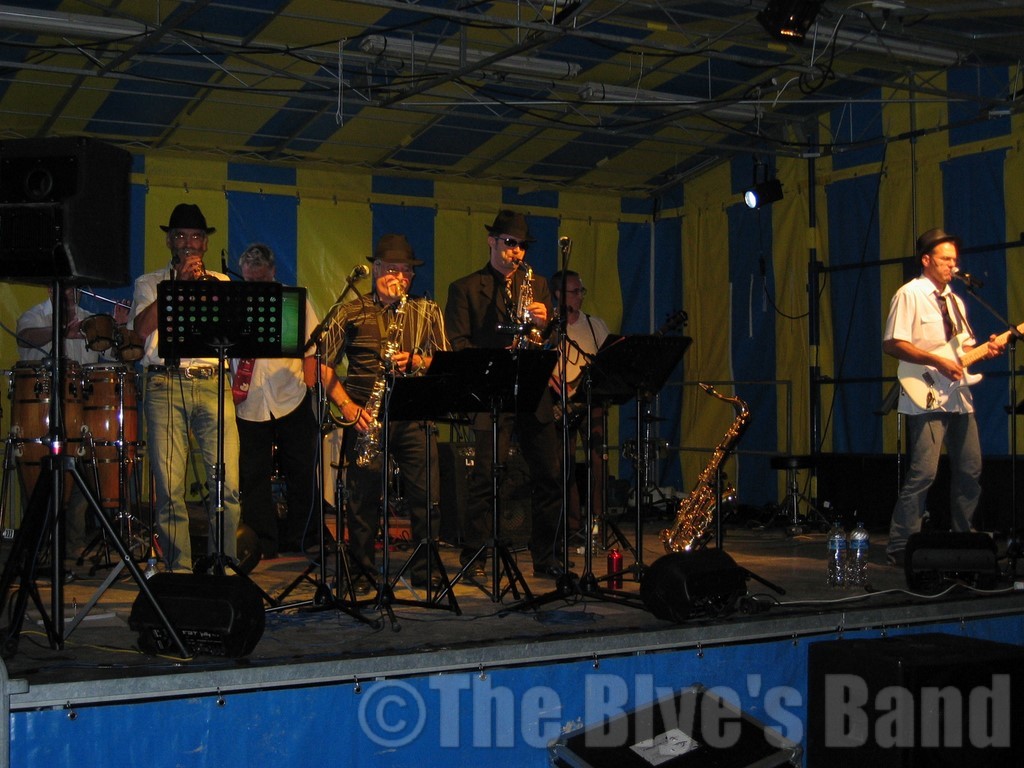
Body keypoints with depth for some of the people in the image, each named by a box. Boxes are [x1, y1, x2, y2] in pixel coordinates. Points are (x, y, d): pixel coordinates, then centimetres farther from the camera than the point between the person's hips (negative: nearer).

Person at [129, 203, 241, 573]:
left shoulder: (220, 282, 20)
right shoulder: (150, 283, 16)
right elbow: (142, 327, -3)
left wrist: (202, 284, -4)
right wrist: (178, 283, -5)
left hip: (211, 382, 1)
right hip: (165, 383, -1)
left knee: (228, 482, -8)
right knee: (170, 486, -5)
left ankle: (222, 561, 3)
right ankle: (179, 568, 2)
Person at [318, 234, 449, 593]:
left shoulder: (427, 312, 14)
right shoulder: (350, 314, 8)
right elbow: (325, 366, 5)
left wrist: (415, 361, -9)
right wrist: (347, 406, -7)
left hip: (414, 415, 1)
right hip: (367, 415, -1)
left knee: (427, 497, -5)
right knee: (363, 497, -2)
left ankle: (424, 571, 10)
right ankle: (362, 573, 13)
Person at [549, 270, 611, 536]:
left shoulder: (596, 324, 14)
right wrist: (558, 387, -17)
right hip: (561, 403, -2)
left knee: (598, 457, -7)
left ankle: (598, 519, -2)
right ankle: (573, 524, 4)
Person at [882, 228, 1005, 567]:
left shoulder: (955, 300, 19)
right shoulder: (910, 294, -6)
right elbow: (892, 344, -14)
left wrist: (985, 349, 3)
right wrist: (937, 361, -18)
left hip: (958, 396, 8)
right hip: (926, 399, -8)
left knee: (970, 470, 10)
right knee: (923, 473, -13)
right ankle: (900, 547, -8)